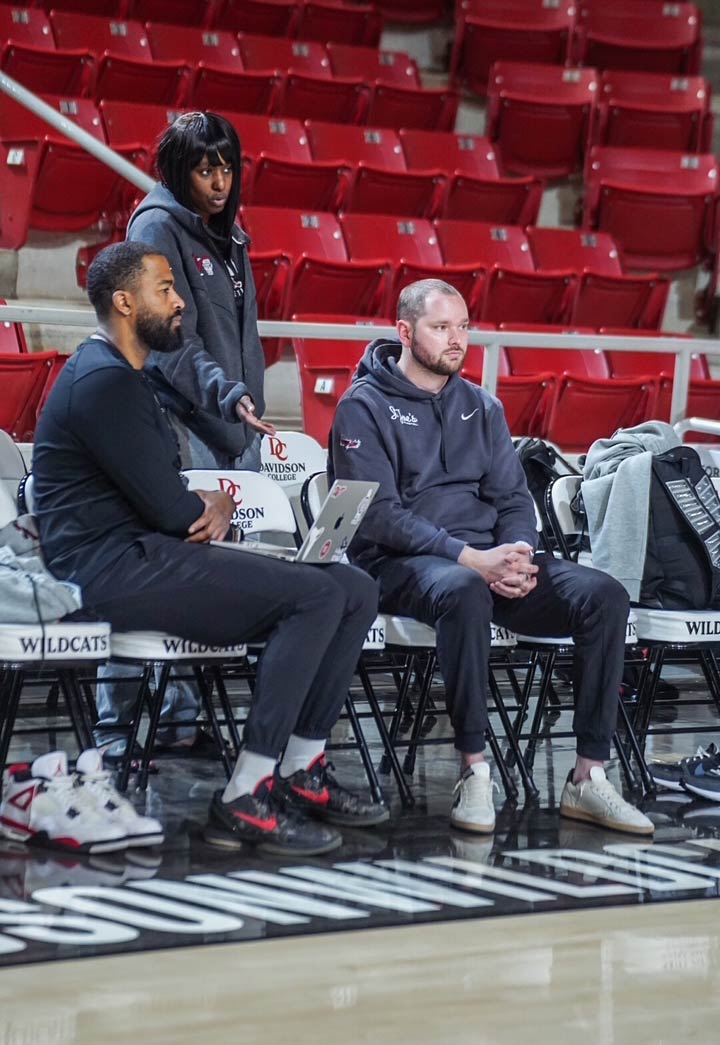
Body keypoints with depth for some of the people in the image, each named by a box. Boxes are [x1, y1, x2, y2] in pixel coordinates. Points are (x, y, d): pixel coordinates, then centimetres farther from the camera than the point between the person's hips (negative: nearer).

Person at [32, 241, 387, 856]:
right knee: (317, 595, -22)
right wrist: (213, 504, 5)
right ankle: (244, 801, -22)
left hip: (145, 555, 10)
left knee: (355, 591, 2)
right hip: (115, 569, -10)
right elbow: (170, 510, -17)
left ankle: (300, 773, 1)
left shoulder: (124, 377, 21)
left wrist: (213, 509, -1)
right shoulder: (102, 381, -13)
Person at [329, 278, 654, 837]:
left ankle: (589, 777, -18)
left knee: (604, 595, -18)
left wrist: (517, 552, -10)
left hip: (487, 558, 6)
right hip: (401, 563, -6)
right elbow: (378, 514, -10)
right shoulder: (364, 408, 0)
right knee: (465, 590, -41)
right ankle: (475, 772, -32)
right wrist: (470, 558, -20)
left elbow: (513, 497, 15)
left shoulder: (483, 407, 19)